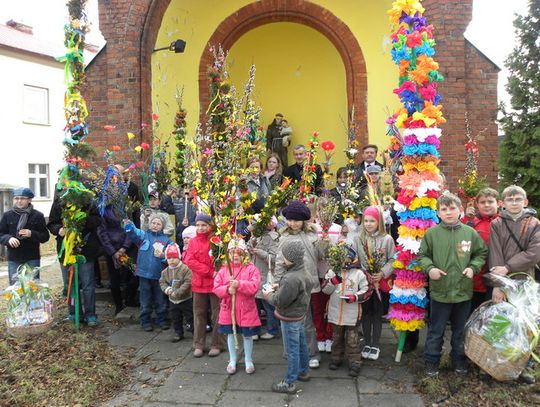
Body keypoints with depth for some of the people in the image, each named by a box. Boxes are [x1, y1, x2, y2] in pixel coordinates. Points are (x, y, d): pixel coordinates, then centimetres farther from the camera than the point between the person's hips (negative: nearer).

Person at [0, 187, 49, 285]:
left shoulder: (37, 215, 0)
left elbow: (45, 236, 1)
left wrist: (31, 234, -17)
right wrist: (9, 238, -13)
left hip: (32, 259, -1)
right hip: (13, 259, 2)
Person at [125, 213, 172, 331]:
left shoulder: (166, 239, 3)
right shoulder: (143, 235, 3)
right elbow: (134, 232, -16)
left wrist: (163, 256, -20)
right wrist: (128, 224, -34)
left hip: (159, 274, 0)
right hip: (144, 273, 0)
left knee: (160, 299, 11)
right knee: (145, 300, 9)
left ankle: (162, 320, 26)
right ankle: (145, 321, 22)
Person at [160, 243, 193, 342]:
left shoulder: (185, 269, -17)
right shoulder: (165, 271, 2)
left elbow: (187, 283, -21)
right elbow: (162, 282, 5)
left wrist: (177, 292, -25)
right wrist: (167, 289, -16)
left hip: (185, 299, -5)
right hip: (172, 300, 5)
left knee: (190, 317, 5)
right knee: (175, 318, 15)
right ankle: (178, 333, 30)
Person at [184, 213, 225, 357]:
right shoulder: (193, 242, 6)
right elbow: (189, 261, -6)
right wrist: (209, 271, -15)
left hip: (216, 282, -3)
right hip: (199, 283, 3)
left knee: (217, 314, 5)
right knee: (199, 314, 10)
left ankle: (216, 344, 16)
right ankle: (198, 345, 20)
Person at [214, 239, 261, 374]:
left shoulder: (251, 268, -8)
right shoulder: (223, 269, 0)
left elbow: (254, 287, -20)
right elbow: (216, 287, -4)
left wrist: (239, 284, -29)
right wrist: (227, 290, -22)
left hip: (246, 309, -2)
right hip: (228, 309, 3)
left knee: (247, 335, 10)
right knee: (230, 334, 15)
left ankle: (248, 360, 29)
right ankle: (232, 360, 32)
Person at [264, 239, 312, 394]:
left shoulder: (291, 279, -32)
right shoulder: (302, 272, -2)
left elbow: (280, 301, -26)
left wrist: (269, 295, -8)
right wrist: (279, 287, 3)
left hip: (290, 319, -9)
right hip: (300, 314, 9)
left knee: (292, 350, 3)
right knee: (301, 344, 23)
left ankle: (290, 383, 16)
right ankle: (303, 371, 41)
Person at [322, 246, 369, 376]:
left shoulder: (359, 273, -3)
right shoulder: (332, 272, 2)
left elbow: (366, 290, -1)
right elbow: (325, 290, 0)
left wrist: (355, 297, -17)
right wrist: (333, 281, -18)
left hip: (352, 313, -2)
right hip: (335, 311, 2)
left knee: (352, 339, 3)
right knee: (337, 337, 17)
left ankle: (354, 363, 13)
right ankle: (336, 358, 32)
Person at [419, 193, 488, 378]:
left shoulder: (470, 232, -2)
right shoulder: (432, 233, -6)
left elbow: (482, 253, 11)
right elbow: (423, 256, 2)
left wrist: (473, 267, -5)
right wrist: (429, 268, -15)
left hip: (464, 291, 2)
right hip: (440, 291, -2)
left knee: (460, 330, 19)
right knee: (436, 330, 10)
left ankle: (459, 359, 38)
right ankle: (431, 361, 25)